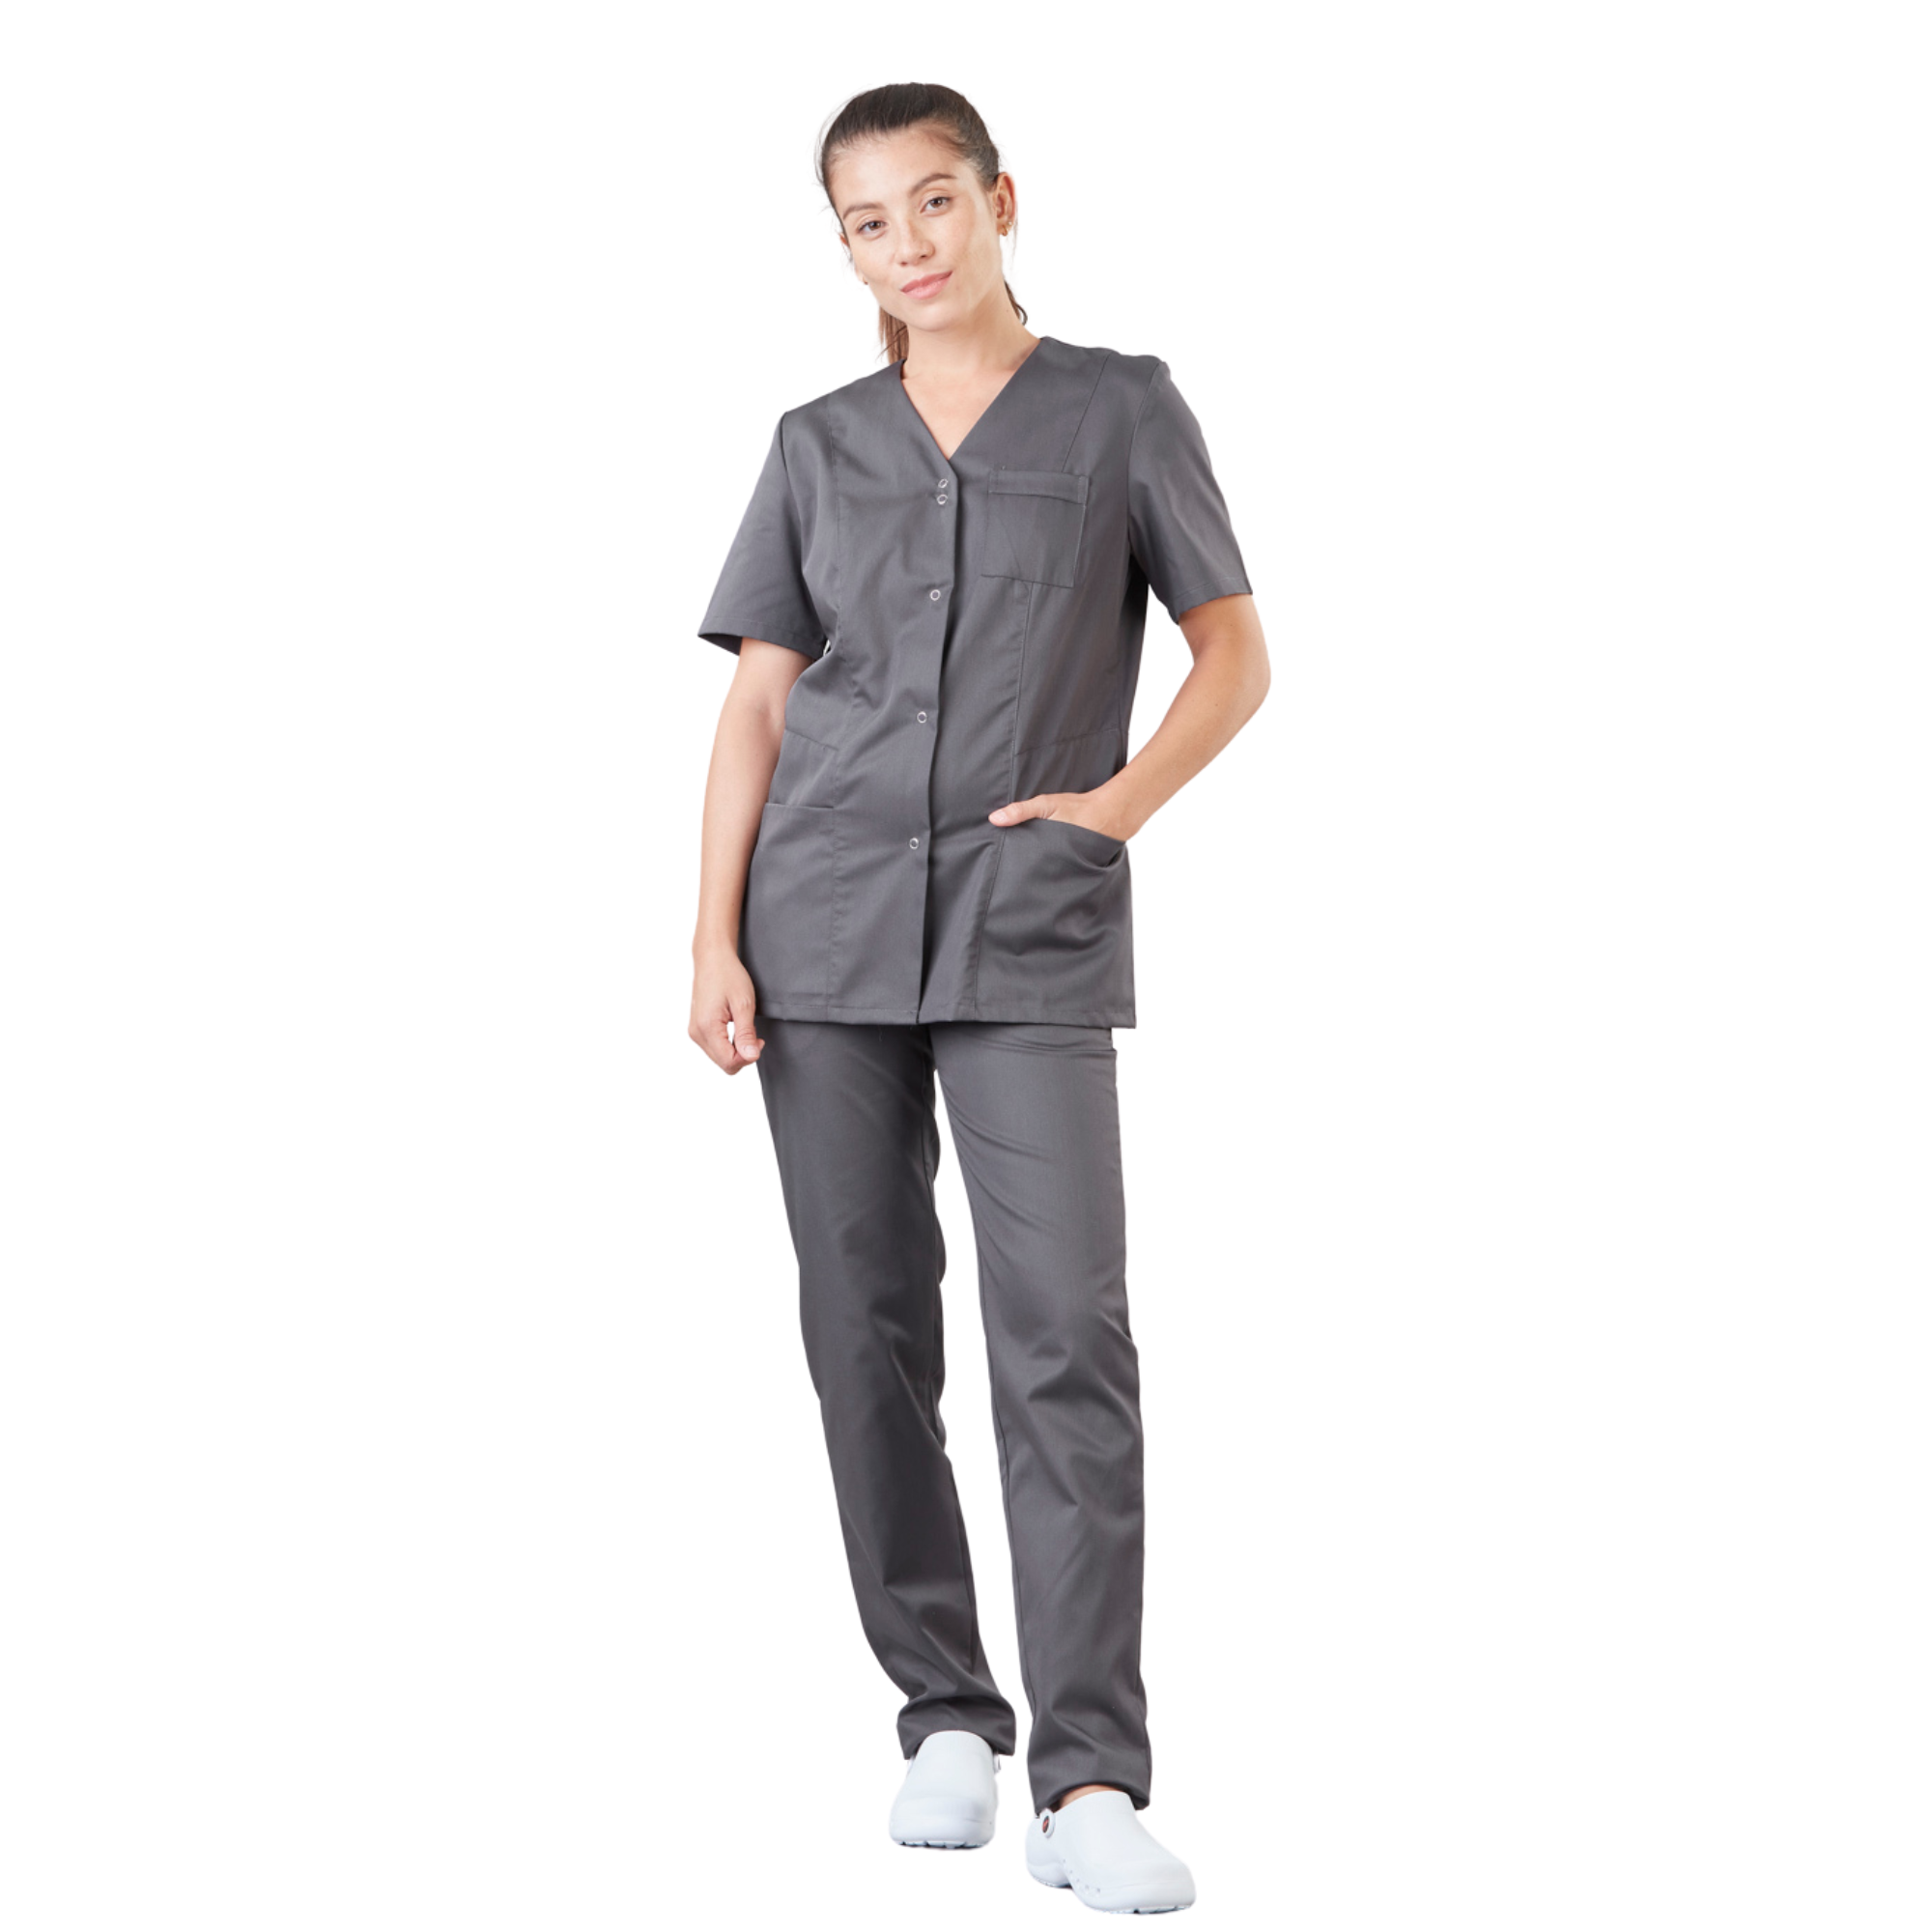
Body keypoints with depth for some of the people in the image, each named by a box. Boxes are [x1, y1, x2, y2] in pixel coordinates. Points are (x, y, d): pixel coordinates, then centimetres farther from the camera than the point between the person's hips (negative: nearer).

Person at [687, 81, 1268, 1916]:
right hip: (826, 930, 3)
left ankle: (1088, 1781, -12)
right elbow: (757, 703, 9)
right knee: (867, 1326, 4)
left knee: (1066, 1332, -12)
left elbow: (1234, 658, 8)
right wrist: (711, 941, 0)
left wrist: (1117, 802, -8)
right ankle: (946, 1714, 15)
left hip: (1032, 936, -3)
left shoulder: (1123, 409, 6)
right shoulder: (818, 447, 11)